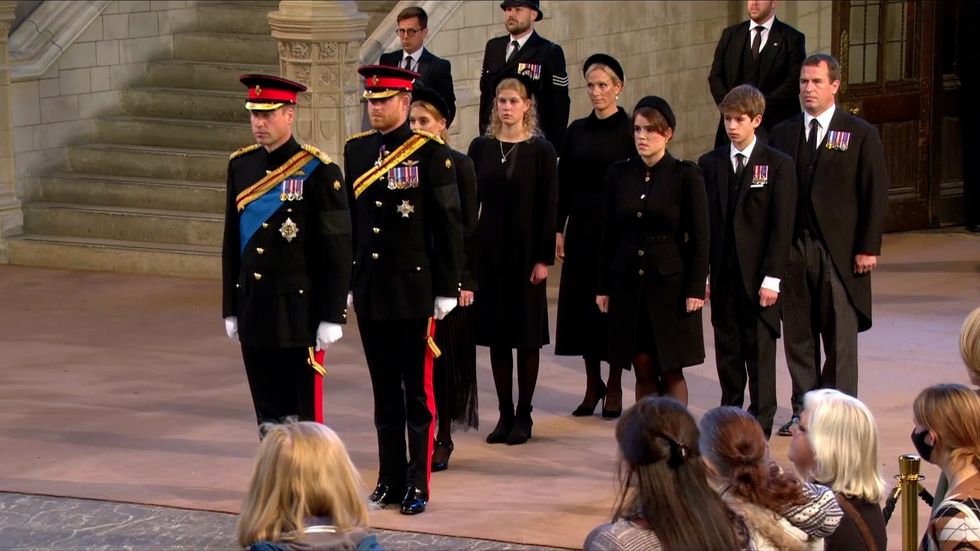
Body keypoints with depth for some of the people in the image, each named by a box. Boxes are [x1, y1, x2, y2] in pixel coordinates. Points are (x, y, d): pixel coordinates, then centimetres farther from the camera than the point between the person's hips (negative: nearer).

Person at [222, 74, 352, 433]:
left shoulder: (318, 171, -8)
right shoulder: (241, 166, 8)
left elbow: (338, 251, -8)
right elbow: (232, 241, 14)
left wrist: (332, 316, -10)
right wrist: (231, 309, 13)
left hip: (298, 309, -5)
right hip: (253, 306, 5)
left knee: (303, 415, 0)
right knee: (268, 417, 10)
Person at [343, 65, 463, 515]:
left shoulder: (430, 152, -8)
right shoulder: (356, 150, 8)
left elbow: (448, 224, -7)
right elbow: (349, 219, 14)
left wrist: (447, 290, -8)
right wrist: (346, 282, 14)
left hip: (414, 289, -5)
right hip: (370, 288, 5)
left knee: (418, 390, 1)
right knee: (384, 389, 11)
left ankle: (418, 484, 5)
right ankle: (390, 478, 18)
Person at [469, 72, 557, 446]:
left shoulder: (540, 151, -3)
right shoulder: (481, 148, 5)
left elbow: (549, 208, -5)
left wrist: (544, 259, -10)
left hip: (525, 249, -3)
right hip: (490, 247, 3)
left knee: (527, 334, 2)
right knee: (496, 334, 5)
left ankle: (523, 415, 9)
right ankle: (505, 415, 12)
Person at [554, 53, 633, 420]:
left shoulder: (630, 131, -5)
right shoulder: (577, 132, 8)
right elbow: (565, 184, 9)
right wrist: (559, 229, 3)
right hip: (582, 227, 4)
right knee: (583, 302, 6)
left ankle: (614, 388, 10)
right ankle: (592, 385, 17)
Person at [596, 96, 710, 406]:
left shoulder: (685, 176, -4)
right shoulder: (619, 174, 6)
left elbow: (699, 237, -5)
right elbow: (608, 235, 9)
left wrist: (696, 288, -10)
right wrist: (604, 287, 7)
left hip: (670, 282, -3)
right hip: (629, 283, 3)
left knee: (671, 372, 0)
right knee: (643, 371, 5)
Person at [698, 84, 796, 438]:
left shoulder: (778, 165, -2)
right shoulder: (710, 164, 8)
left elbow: (782, 225, -6)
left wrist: (772, 277, -12)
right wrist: (702, 273, 3)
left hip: (759, 276, -3)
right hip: (722, 274, 3)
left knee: (760, 352, 1)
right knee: (727, 349, 8)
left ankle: (761, 423, 6)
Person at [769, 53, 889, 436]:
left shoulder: (860, 135, 1)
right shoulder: (783, 134, 9)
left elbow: (876, 195, -1)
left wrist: (868, 247, -7)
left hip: (839, 251, -3)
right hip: (792, 249, 3)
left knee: (841, 336, 0)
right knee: (798, 334, 7)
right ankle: (803, 409, 16)